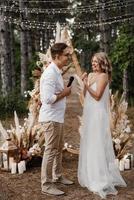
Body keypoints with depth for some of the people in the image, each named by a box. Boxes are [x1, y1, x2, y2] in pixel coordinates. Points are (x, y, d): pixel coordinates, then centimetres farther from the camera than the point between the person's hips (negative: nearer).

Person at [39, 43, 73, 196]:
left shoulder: (57, 72, 13)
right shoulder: (50, 73, -20)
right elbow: (48, 98, -28)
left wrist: (64, 92, 5)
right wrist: (64, 93, -15)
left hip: (57, 117, 10)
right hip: (51, 118, -10)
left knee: (59, 148, 20)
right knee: (51, 150, -3)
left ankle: (57, 176, 35)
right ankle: (46, 185, 7)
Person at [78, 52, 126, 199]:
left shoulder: (103, 76, -10)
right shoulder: (91, 75, 12)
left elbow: (98, 96, -16)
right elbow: (86, 95, 12)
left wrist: (87, 84, -17)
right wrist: (84, 83, -2)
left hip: (98, 114, -8)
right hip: (89, 113, 8)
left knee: (97, 145, -6)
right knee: (89, 144, 13)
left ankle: (101, 180, 1)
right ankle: (91, 175, 25)